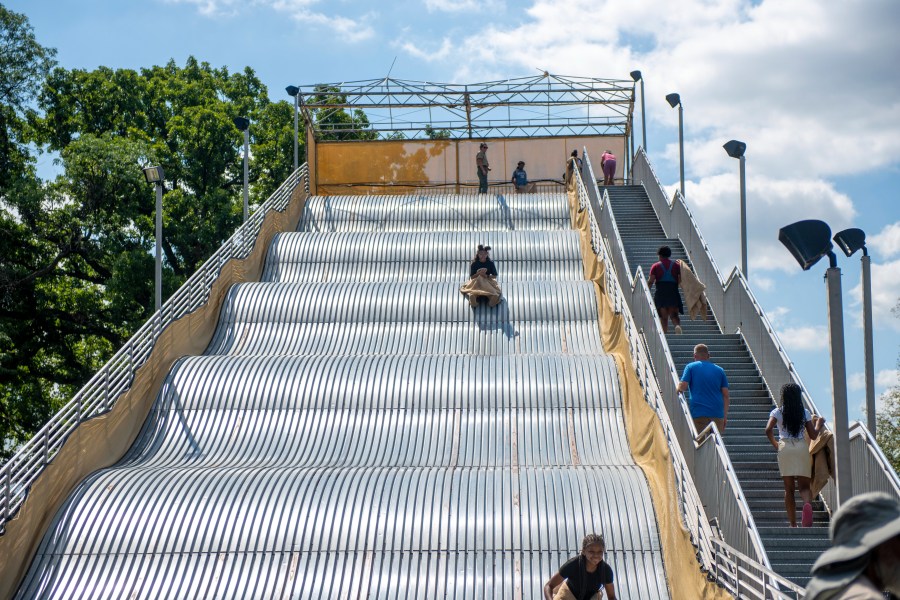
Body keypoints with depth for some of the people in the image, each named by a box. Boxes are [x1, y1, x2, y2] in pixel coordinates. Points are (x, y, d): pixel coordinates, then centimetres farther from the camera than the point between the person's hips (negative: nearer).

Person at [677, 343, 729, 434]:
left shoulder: (690, 367, 4)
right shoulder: (719, 370, 12)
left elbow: (683, 387, -8)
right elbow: (725, 395, 8)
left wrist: (678, 387, 15)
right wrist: (725, 416, 11)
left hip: (699, 413, -3)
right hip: (717, 413, 3)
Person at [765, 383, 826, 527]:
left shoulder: (777, 412, 4)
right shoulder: (805, 413, 7)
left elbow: (768, 430, -10)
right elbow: (813, 435, 6)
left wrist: (775, 444, 6)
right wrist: (819, 424, 25)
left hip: (785, 448, 0)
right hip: (802, 448, 0)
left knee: (789, 488, 4)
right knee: (804, 485, 3)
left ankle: (793, 524, 2)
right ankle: (807, 504, -32)